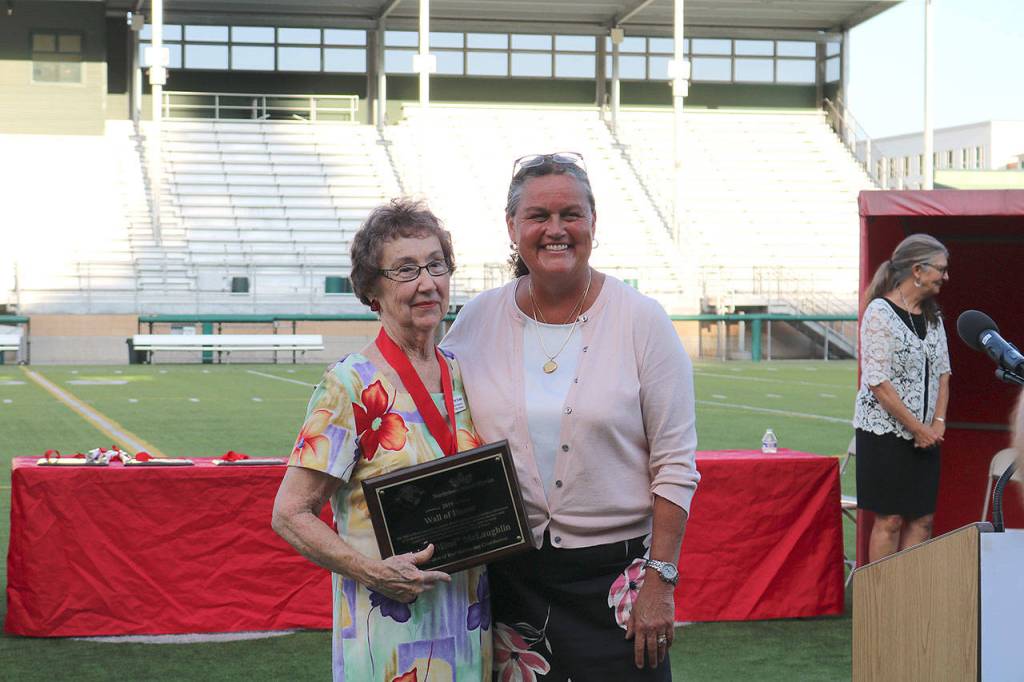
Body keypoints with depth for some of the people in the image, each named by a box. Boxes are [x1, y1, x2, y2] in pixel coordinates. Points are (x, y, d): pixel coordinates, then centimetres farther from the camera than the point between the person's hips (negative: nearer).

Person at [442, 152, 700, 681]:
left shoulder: (640, 320, -3)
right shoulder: (477, 320, 4)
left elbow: (674, 467, -3)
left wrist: (660, 581, -8)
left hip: (614, 572, -2)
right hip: (507, 573, 2)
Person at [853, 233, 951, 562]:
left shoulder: (931, 315, 11)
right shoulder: (880, 312, -13)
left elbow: (943, 371, 14)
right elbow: (878, 382, -17)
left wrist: (938, 422, 0)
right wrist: (918, 429, -14)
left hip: (926, 434, 7)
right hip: (885, 433, -7)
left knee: (922, 519, 5)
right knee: (890, 519, -3)